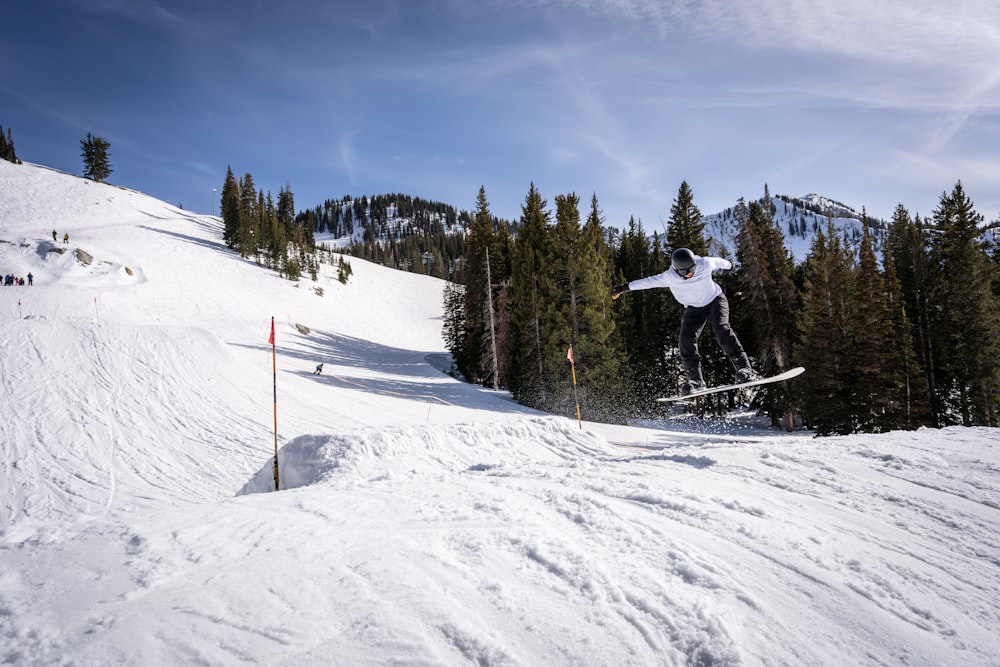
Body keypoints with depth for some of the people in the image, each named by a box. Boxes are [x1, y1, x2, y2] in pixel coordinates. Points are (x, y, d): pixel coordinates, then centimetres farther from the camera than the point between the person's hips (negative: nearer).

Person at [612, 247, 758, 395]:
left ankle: (744, 368, -27)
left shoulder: (705, 264, -21)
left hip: (715, 300, -1)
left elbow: (718, 261, 2)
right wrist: (625, 287, -5)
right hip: (693, 308, 1)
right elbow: (649, 281, -10)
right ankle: (696, 380, -13)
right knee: (686, 340, -19)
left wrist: (729, 265, 24)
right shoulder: (669, 277, -22)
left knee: (721, 329, -27)